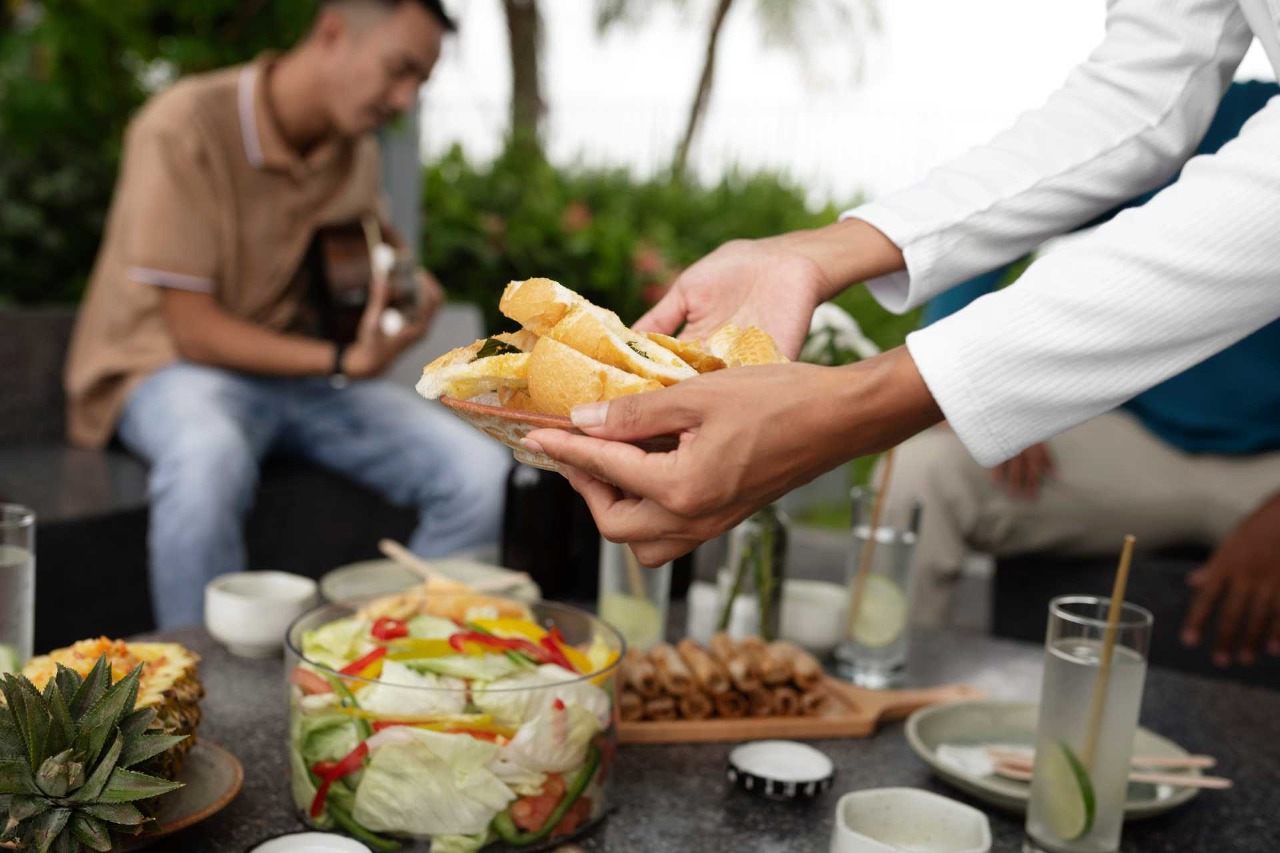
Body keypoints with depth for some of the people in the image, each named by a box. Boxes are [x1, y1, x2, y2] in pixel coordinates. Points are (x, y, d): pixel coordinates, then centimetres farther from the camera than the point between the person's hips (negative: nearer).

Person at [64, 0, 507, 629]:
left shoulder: (356, 149, 4)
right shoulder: (185, 127, -17)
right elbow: (193, 329, -19)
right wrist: (342, 363, -28)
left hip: (296, 364, 6)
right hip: (169, 364, -5)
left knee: (482, 476, -16)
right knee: (210, 459, -43)